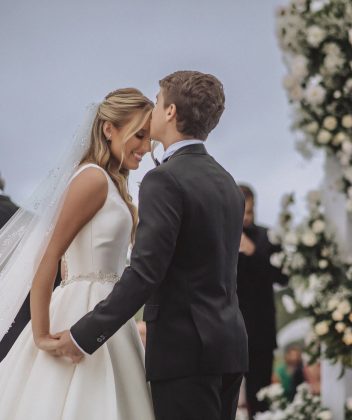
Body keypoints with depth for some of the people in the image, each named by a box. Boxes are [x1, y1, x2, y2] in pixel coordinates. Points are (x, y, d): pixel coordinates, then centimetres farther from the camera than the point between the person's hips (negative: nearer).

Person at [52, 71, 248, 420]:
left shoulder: (164, 180, -13)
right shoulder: (226, 181, 14)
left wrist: (84, 336, -16)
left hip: (185, 350, -8)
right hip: (228, 343, 8)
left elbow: (144, 273, -20)